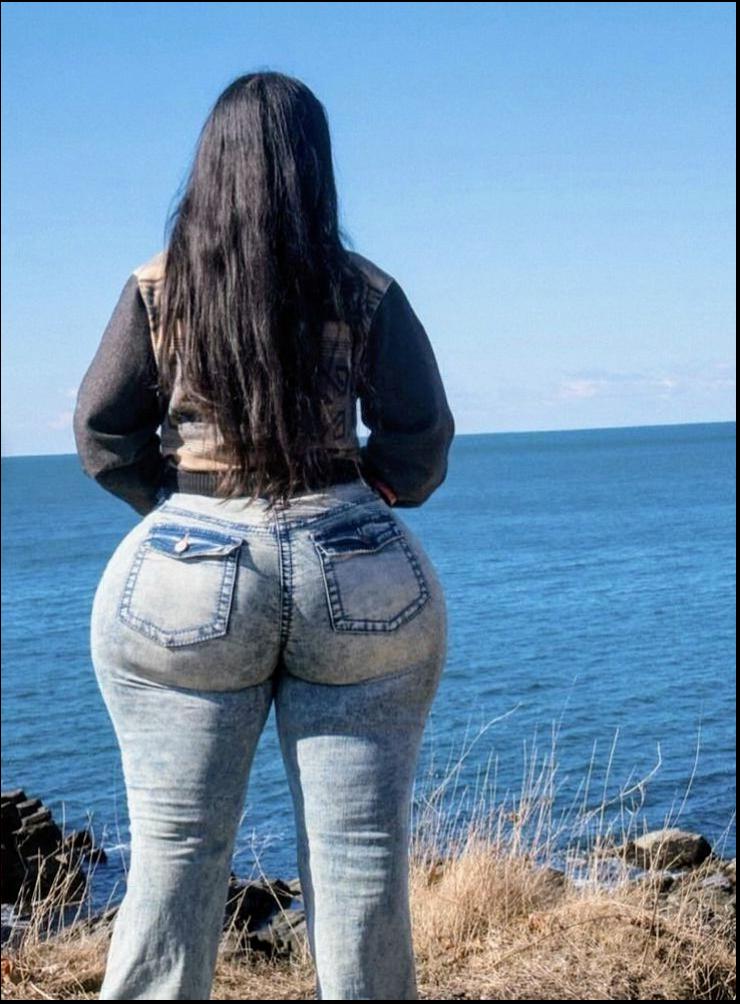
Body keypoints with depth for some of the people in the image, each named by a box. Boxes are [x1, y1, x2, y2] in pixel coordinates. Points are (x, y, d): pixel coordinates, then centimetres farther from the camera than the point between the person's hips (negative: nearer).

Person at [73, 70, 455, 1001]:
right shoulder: (366, 292, -1)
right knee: (362, 864, 6)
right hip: (359, 582, 0)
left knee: (173, 860, 5)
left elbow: (101, 435, 2)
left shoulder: (156, 288, 0)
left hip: (185, 578, 0)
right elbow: (421, 442, 1)